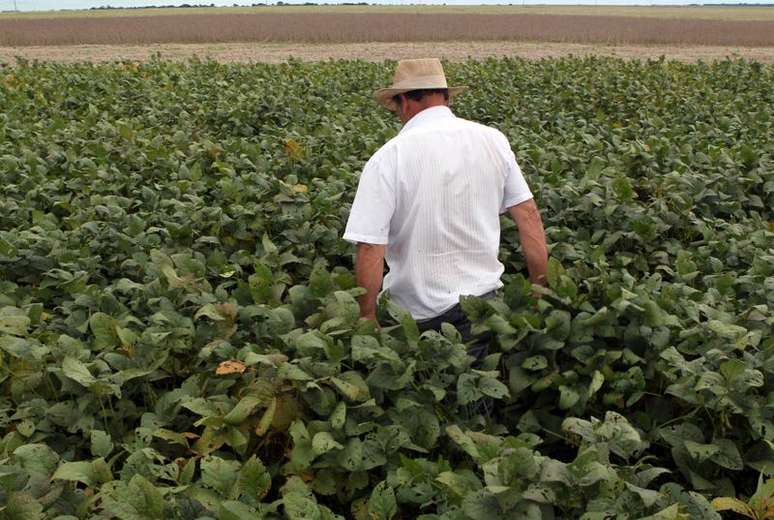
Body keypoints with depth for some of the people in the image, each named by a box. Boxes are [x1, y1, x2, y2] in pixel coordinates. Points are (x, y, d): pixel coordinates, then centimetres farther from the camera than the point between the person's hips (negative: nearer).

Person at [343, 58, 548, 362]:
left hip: (418, 314, -3)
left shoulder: (387, 158, -12)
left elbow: (370, 248, -15)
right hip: (484, 300, 4)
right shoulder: (493, 140, 1)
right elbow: (528, 215, 4)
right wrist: (540, 289, 11)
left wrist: (368, 318, -4)